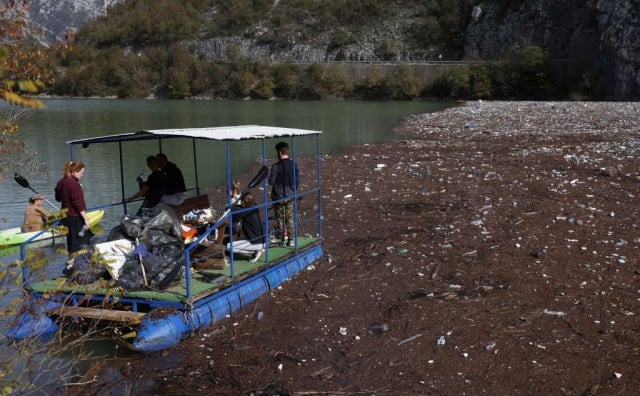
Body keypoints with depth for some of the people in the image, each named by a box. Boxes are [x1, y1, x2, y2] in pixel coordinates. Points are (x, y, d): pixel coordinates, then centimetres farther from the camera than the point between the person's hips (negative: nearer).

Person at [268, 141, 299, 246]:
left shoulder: (276, 166, -18)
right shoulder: (293, 164, -4)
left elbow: (271, 181, -16)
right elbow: (297, 179, 3)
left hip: (279, 197, -4)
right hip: (290, 196, 4)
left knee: (280, 219, 8)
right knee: (290, 218, 11)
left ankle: (281, 239, 14)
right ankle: (291, 239, 11)